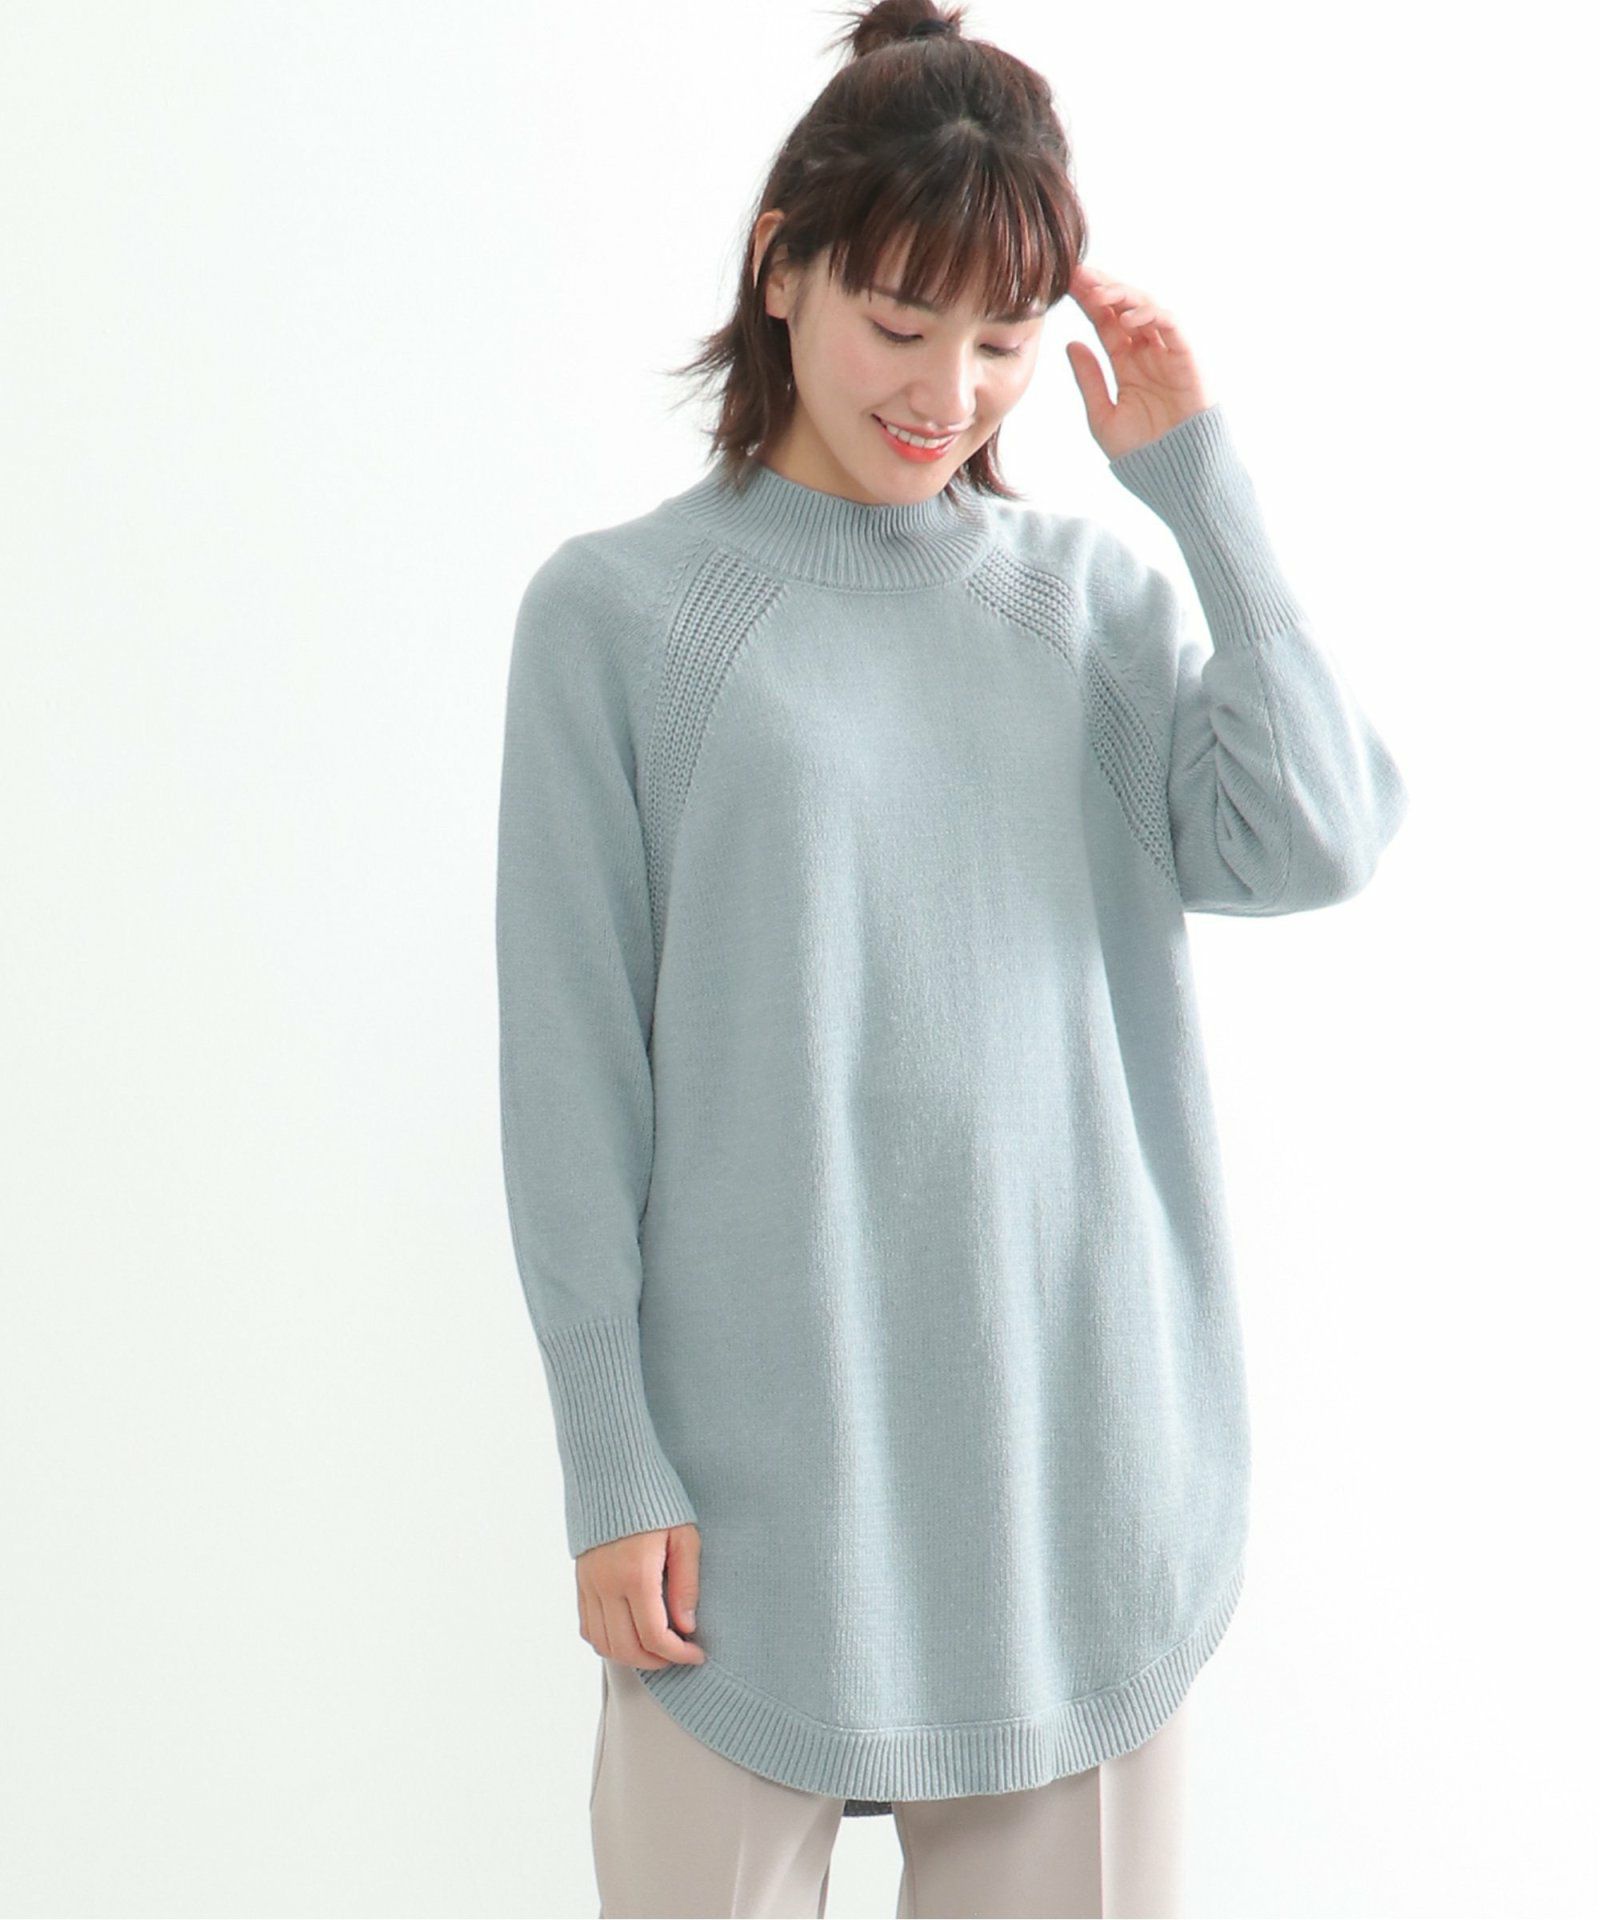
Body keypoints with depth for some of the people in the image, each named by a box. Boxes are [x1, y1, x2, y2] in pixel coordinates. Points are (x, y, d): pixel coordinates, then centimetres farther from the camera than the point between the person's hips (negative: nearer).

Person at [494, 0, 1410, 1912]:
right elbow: (573, 1071, -3)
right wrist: (613, 1469, -6)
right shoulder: (620, 611, -2)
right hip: (759, 1458, -2)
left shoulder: (1095, 594, 7)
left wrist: (1198, 475, -5)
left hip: (1074, 1444, 3)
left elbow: (1319, 840, -9)